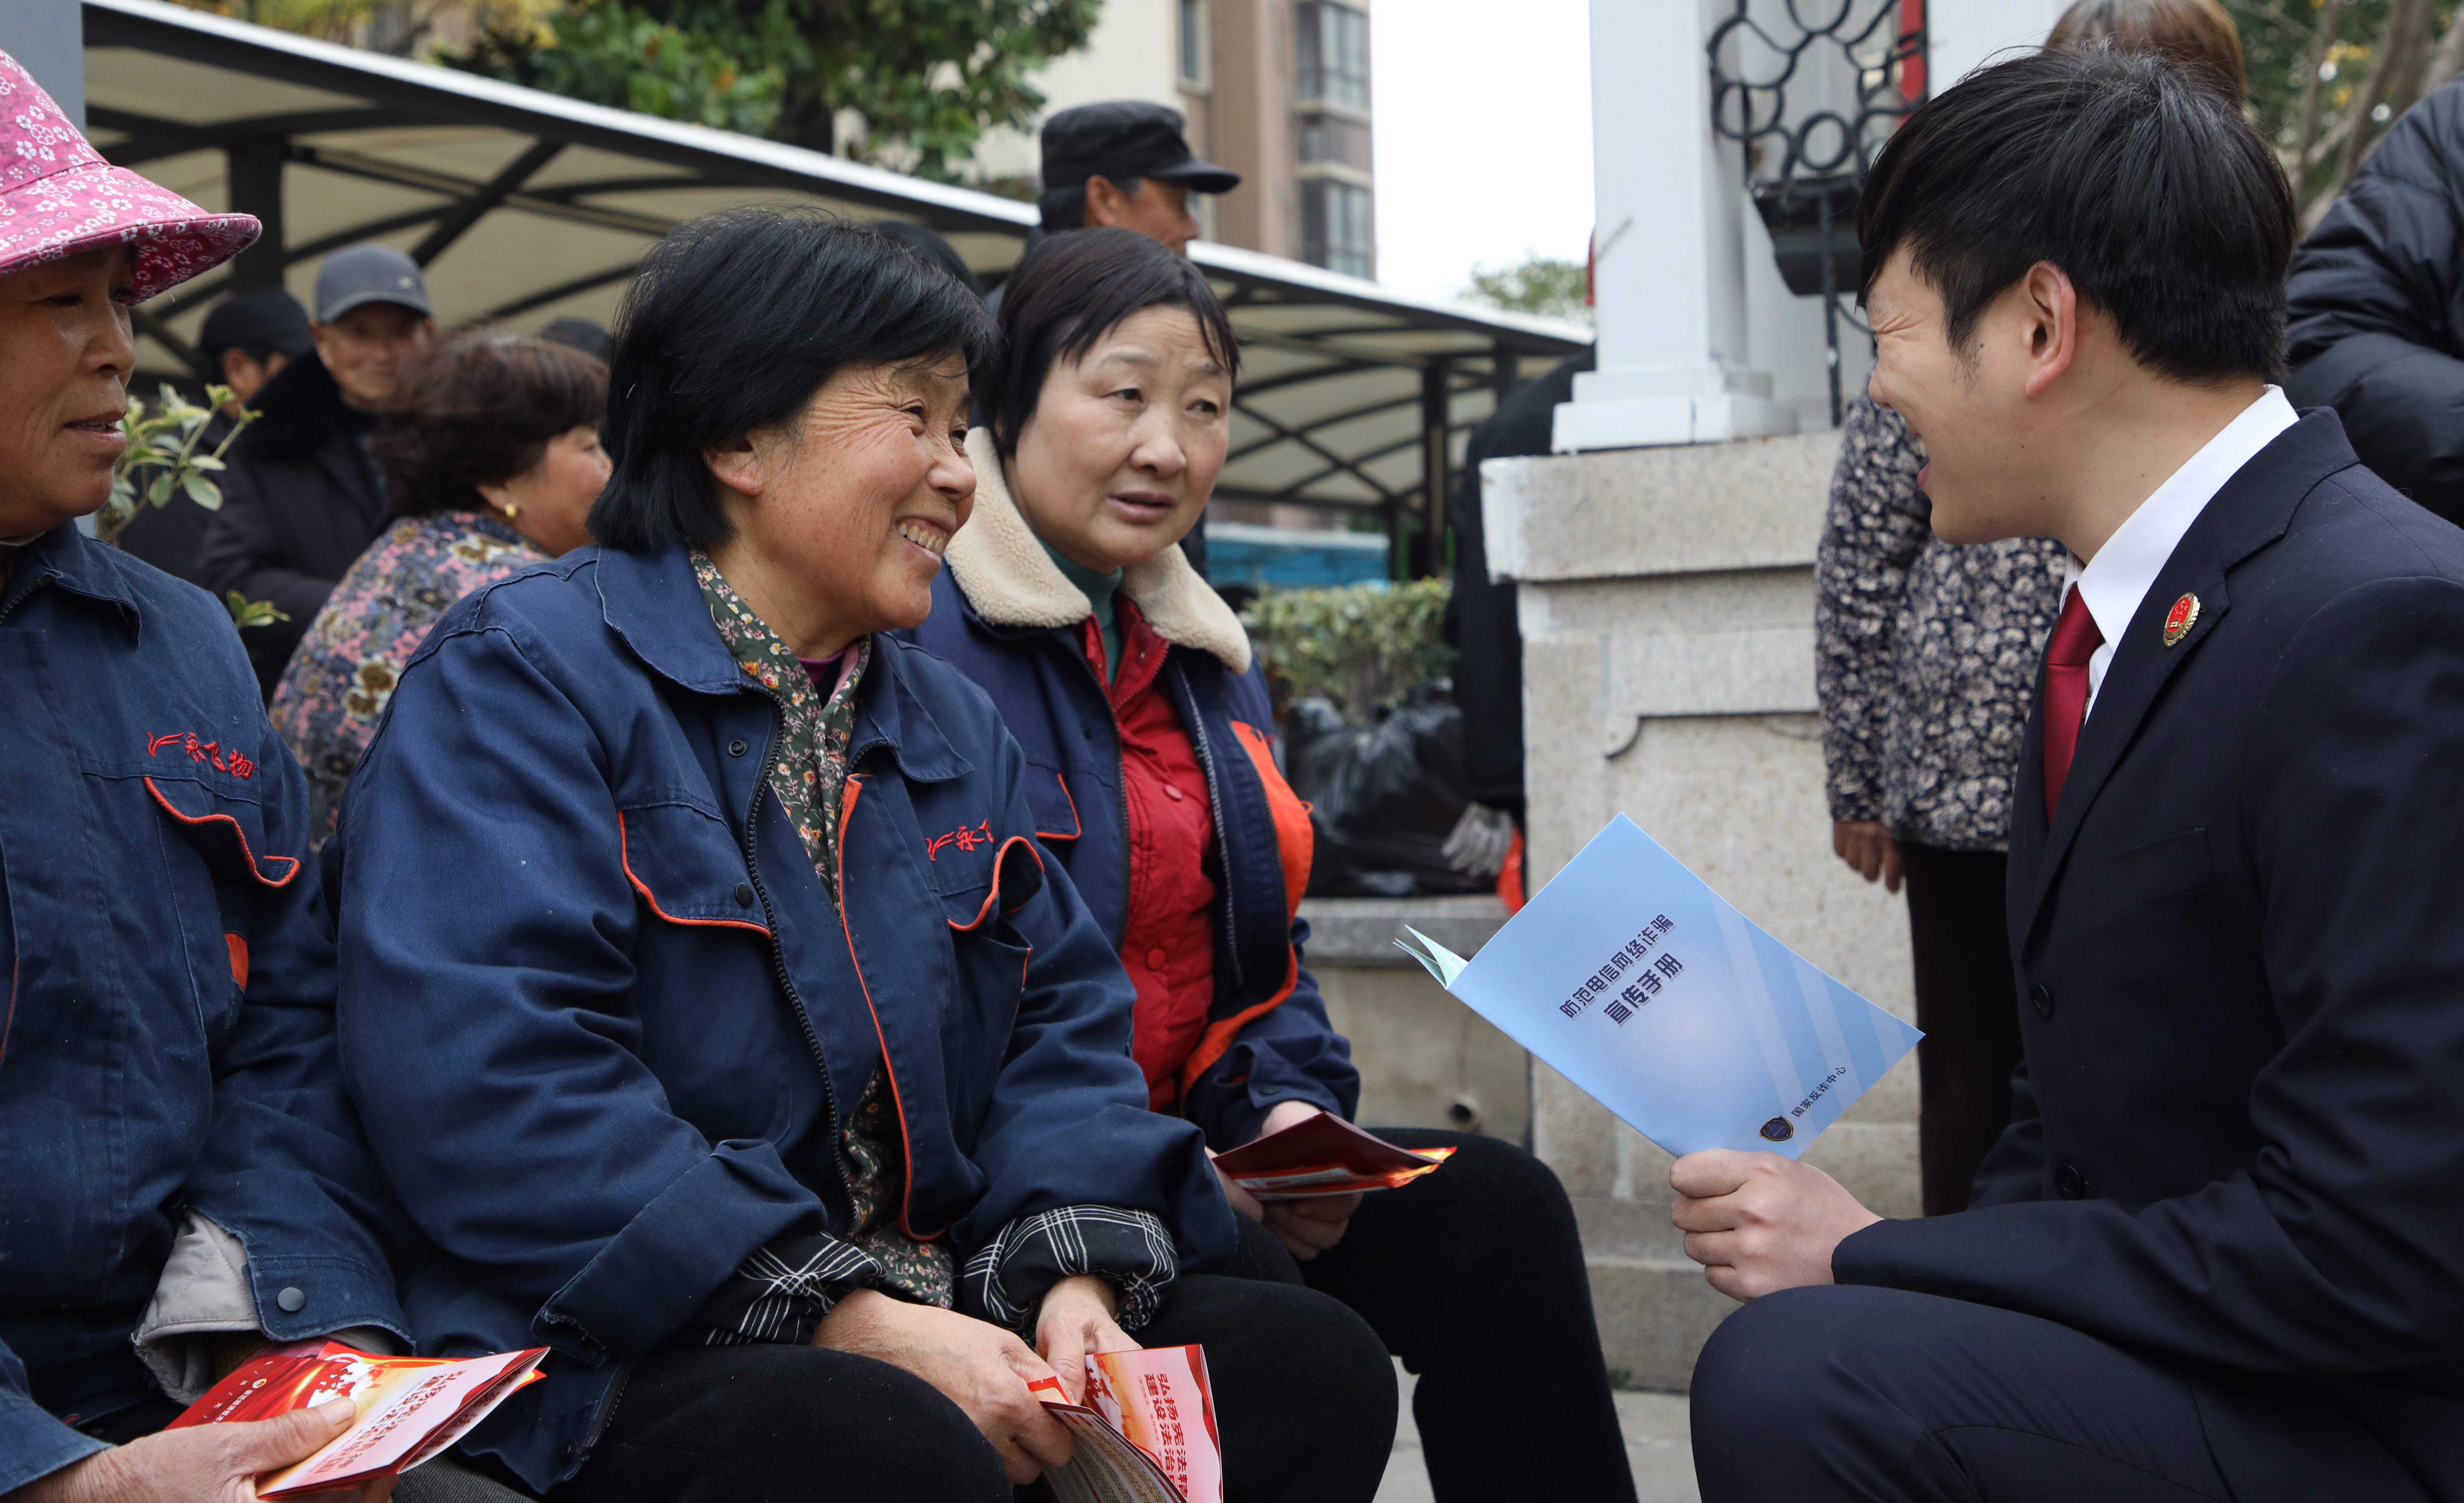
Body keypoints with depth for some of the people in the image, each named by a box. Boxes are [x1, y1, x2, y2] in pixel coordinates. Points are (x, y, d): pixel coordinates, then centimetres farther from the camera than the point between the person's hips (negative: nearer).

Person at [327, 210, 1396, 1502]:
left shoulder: (951, 723, 18)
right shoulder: (518, 677, -7)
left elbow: (1064, 1018, 12)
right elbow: (492, 1085, -19)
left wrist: (1077, 1267, -10)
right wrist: (851, 1322, -23)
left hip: (934, 1316, 8)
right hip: (619, 1353, -7)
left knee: (1313, 1361, -9)